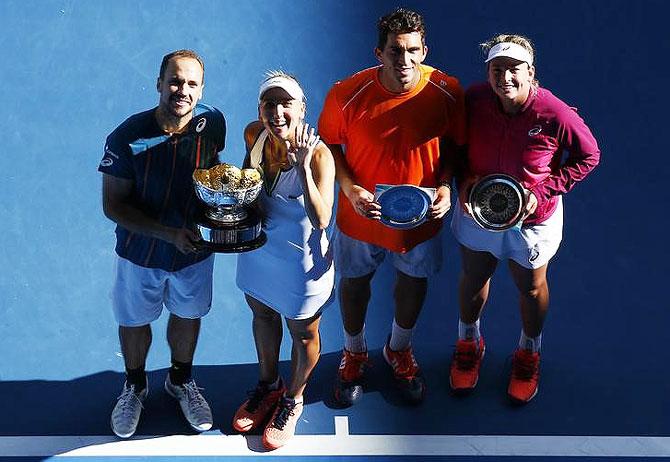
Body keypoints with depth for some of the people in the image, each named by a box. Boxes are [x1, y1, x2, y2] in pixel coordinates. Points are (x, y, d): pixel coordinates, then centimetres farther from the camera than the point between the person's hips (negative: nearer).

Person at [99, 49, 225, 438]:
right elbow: (113, 205, -20)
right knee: (135, 321, 19)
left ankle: (181, 381, 51)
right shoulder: (128, 137, -26)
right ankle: (135, 387, 48)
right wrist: (170, 233, -29)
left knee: (189, 316, 22)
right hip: (142, 250, -2)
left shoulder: (213, 123, -17)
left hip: (196, 248, 2)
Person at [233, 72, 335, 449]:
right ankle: (268, 385, 56)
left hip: (300, 261, -5)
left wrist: (303, 166, -47)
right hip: (257, 247, 6)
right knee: (262, 315, 28)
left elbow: (321, 220, -40)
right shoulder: (254, 134, -14)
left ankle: (293, 399, 48)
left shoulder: (318, 154, -31)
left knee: (303, 335, 18)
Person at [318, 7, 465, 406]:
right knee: (355, 282, 20)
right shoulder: (347, 94, -24)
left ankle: (400, 349, 55)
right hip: (362, 212, -1)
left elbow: (454, 145, -2)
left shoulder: (447, 92, -19)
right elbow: (329, 144, -8)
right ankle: (355, 353, 51)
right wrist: (350, 188, -21)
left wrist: (444, 186, -18)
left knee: (414, 281, 23)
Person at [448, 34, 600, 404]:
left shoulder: (556, 115, -28)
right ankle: (469, 341, 53)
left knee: (531, 287, 21)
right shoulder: (474, 100, -21)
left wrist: (543, 191, -20)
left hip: (532, 218, -2)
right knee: (473, 279, 23)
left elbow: (588, 156, -11)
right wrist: (464, 179, -16)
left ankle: (529, 352, 50)